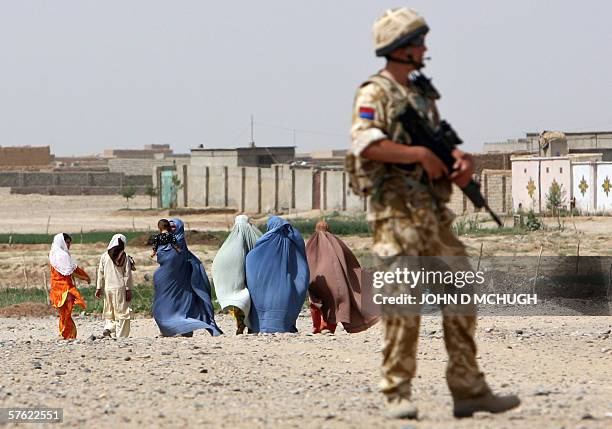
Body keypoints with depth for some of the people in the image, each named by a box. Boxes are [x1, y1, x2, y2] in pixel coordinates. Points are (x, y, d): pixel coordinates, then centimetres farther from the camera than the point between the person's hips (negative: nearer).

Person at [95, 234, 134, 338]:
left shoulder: (104, 256, 4)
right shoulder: (124, 257, -6)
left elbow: (100, 273, 7)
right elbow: (127, 275, -6)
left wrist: (99, 288, 13)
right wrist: (128, 289, -2)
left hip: (108, 288, 3)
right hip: (120, 288, -3)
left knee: (109, 312, 15)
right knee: (122, 312, 1)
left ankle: (108, 327, -8)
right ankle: (121, 335, -2)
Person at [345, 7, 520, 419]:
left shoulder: (423, 95, 19)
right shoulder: (374, 94, -5)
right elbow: (366, 144, -20)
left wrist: (461, 159, -1)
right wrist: (421, 155, -17)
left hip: (435, 212, 8)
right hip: (397, 213, -8)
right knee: (403, 305, -8)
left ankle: (469, 390, 10)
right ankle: (398, 394, -1)